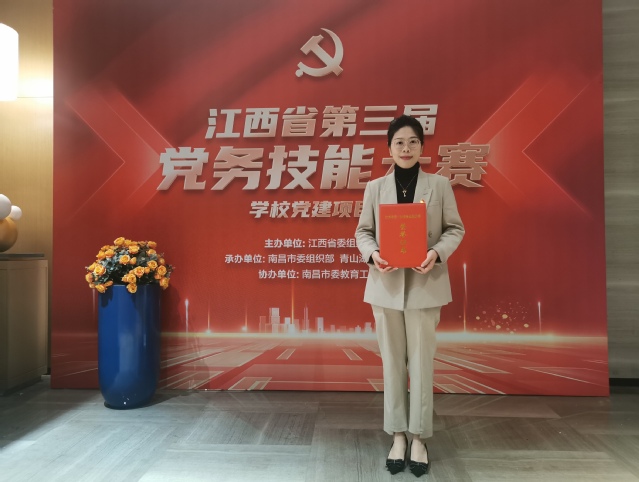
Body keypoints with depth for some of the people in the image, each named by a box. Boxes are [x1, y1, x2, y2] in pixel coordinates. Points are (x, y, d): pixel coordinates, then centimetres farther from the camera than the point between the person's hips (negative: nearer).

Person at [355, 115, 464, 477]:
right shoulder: (375, 187, 5)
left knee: (421, 360, 5)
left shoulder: (440, 185, 2)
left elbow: (455, 228, 3)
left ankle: (419, 437, 20)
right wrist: (372, 253, -13)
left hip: (425, 284, -1)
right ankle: (398, 434, 24)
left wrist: (438, 252, -16)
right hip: (386, 284, 1)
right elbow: (363, 230, 7)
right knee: (392, 360, 9)